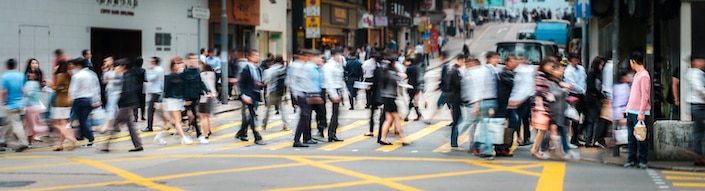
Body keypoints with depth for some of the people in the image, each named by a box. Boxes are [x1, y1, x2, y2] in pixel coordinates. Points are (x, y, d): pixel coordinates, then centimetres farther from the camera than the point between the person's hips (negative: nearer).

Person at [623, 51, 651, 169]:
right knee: (631, 138, 8)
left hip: (640, 114, -9)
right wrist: (628, 108, 19)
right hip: (631, 112, 9)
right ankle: (631, 160, 12)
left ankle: (642, 161, 5)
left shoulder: (644, 76, -11)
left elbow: (645, 96, -16)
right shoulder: (637, 75, 18)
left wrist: (641, 113, -18)